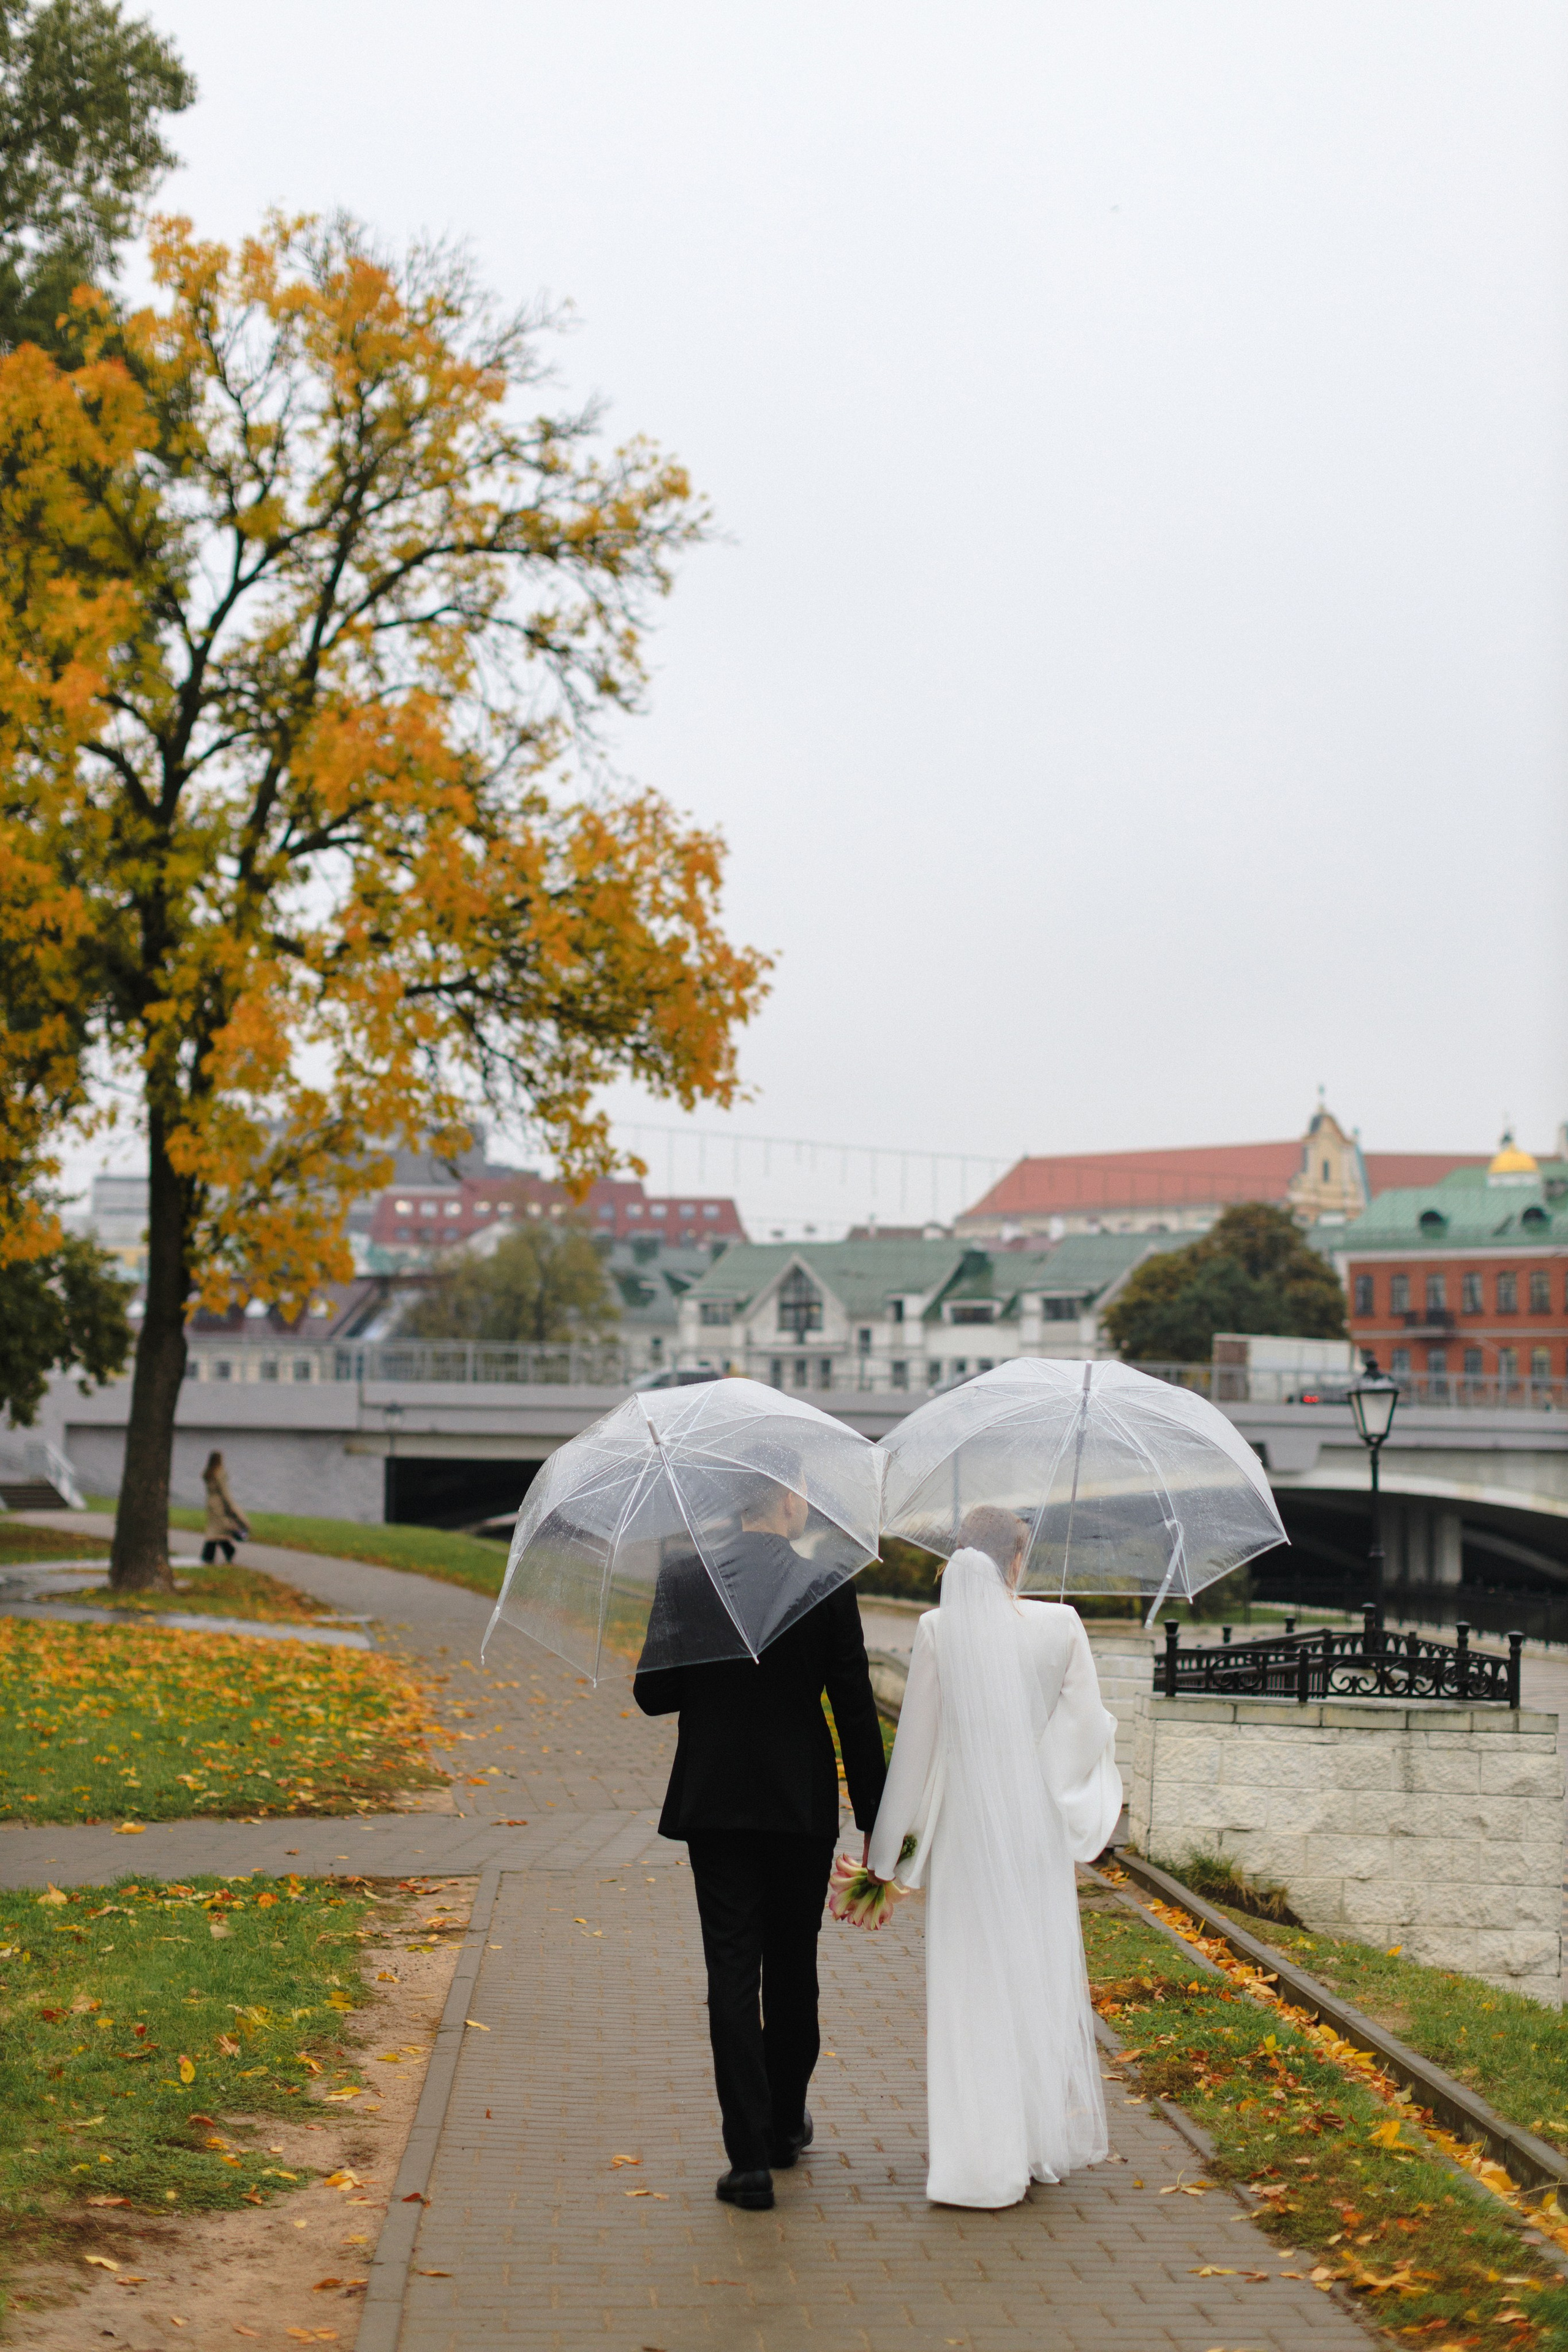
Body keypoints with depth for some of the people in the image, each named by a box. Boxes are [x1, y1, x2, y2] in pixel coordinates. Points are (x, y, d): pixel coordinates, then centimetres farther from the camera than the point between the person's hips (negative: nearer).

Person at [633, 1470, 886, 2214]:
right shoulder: (828, 1587, -8)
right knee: (793, 1967, 17)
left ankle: (750, 2157, -5)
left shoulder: (685, 1579, -6)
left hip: (714, 1805, 0)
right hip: (803, 1808, 0)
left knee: (732, 1973, 1)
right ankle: (786, 2124, 33)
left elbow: (653, 1692, -3)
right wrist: (875, 1820, 1)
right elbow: (855, 1710, -5)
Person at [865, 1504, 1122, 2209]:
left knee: (970, 1986, 6)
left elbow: (916, 1737, -4)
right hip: (1038, 1826, 1)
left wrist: (892, 1837, 6)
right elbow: (1090, 1728, -2)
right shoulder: (1059, 1625, -7)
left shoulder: (937, 1630, -9)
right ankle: (1046, 2138, 27)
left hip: (964, 1827, -1)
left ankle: (982, 2157, 7)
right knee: (1040, 1973, 16)